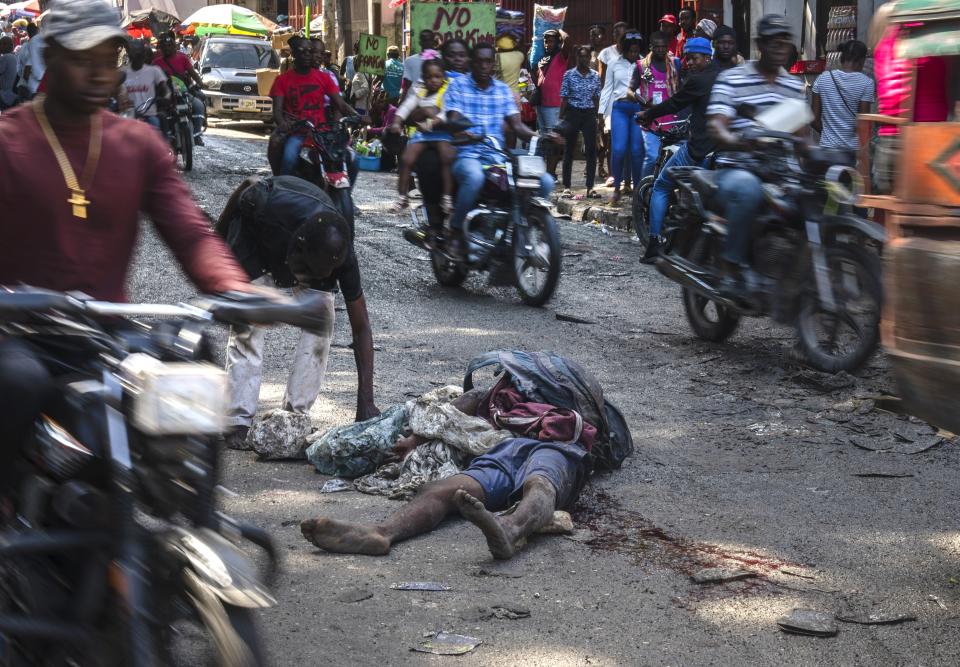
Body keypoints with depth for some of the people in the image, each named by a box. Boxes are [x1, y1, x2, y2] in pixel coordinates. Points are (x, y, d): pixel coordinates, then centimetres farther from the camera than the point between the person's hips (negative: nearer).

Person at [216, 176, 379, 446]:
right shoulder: (270, 207, -45)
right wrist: (219, 236, -1)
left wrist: (365, 400, -35)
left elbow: (361, 327, -30)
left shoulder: (339, 252, -37)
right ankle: (238, 422, -8)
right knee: (247, 330, -13)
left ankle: (296, 414, -7)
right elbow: (250, 185, -17)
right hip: (254, 239, -1)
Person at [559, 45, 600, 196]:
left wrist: (597, 117, 8)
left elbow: (597, 98, 11)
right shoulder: (569, 75, -1)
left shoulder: (595, 76, 6)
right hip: (572, 114, -2)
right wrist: (561, 117, -4)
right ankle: (566, 185, 9)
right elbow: (564, 98, 0)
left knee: (591, 151, -2)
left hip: (589, 115, 2)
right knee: (569, 150, 4)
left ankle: (590, 187, 1)